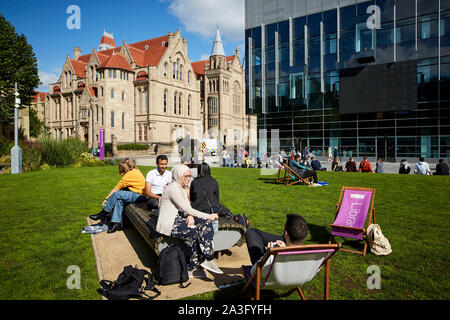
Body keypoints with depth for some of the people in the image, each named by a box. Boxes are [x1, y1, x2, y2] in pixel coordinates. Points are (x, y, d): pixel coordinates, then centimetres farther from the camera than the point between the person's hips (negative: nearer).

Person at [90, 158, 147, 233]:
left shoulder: (129, 174, -13)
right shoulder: (135, 171, 13)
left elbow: (116, 188, -7)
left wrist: (106, 199, 1)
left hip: (140, 196, -9)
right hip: (142, 194, 9)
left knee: (116, 194, -13)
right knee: (119, 200, -1)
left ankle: (103, 213, 4)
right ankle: (116, 223, -7)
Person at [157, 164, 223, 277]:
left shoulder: (182, 187, 10)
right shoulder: (173, 188, -19)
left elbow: (188, 207, 10)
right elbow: (186, 209, -20)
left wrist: (190, 216, -14)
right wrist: (208, 216, -16)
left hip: (177, 218, 9)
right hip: (168, 225, -9)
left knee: (206, 223, -9)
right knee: (197, 232, -24)